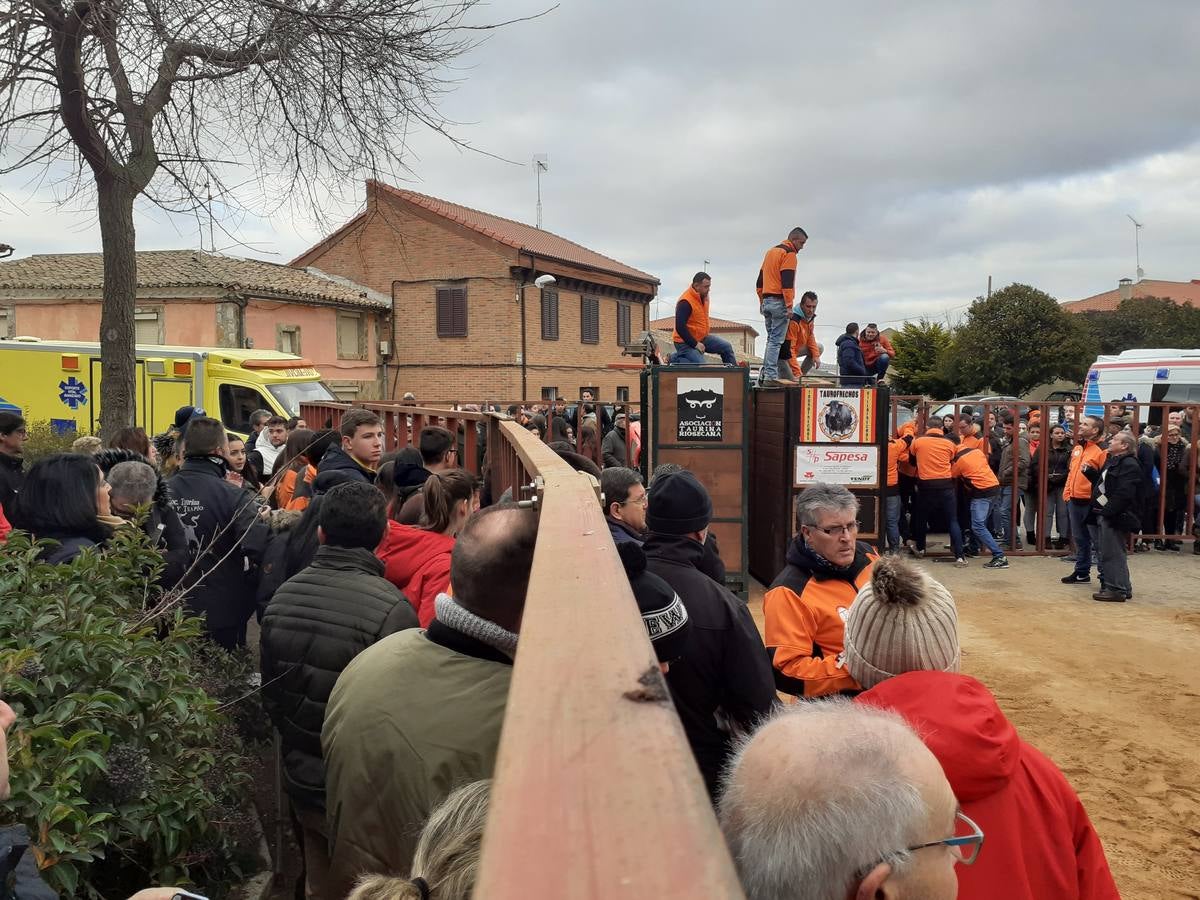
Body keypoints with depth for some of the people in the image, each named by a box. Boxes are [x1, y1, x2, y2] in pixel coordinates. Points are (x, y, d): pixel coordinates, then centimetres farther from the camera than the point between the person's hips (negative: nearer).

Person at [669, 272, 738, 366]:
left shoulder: (704, 296, 4)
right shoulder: (685, 302, -25)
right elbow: (680, 327, -28)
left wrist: (706, 333, 16)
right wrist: (695, 344, -23)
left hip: (702, 337, 9)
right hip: (686, 342, -9)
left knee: (727, 347, 4)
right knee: (700, 366, -22)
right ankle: (676, 359, -4)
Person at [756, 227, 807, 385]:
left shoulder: (771, 252, 20)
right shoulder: (789, 253, -8)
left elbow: (759, 281, 22)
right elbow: (787, 282, -18)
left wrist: (762, 302, 25)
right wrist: (789, 305, -17)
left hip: (766, 301, 8)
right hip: (779, 302, -8)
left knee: (771, 339, 14)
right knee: (776, 340, -9)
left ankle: (764, 374, 10)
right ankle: (771, 376, -11)